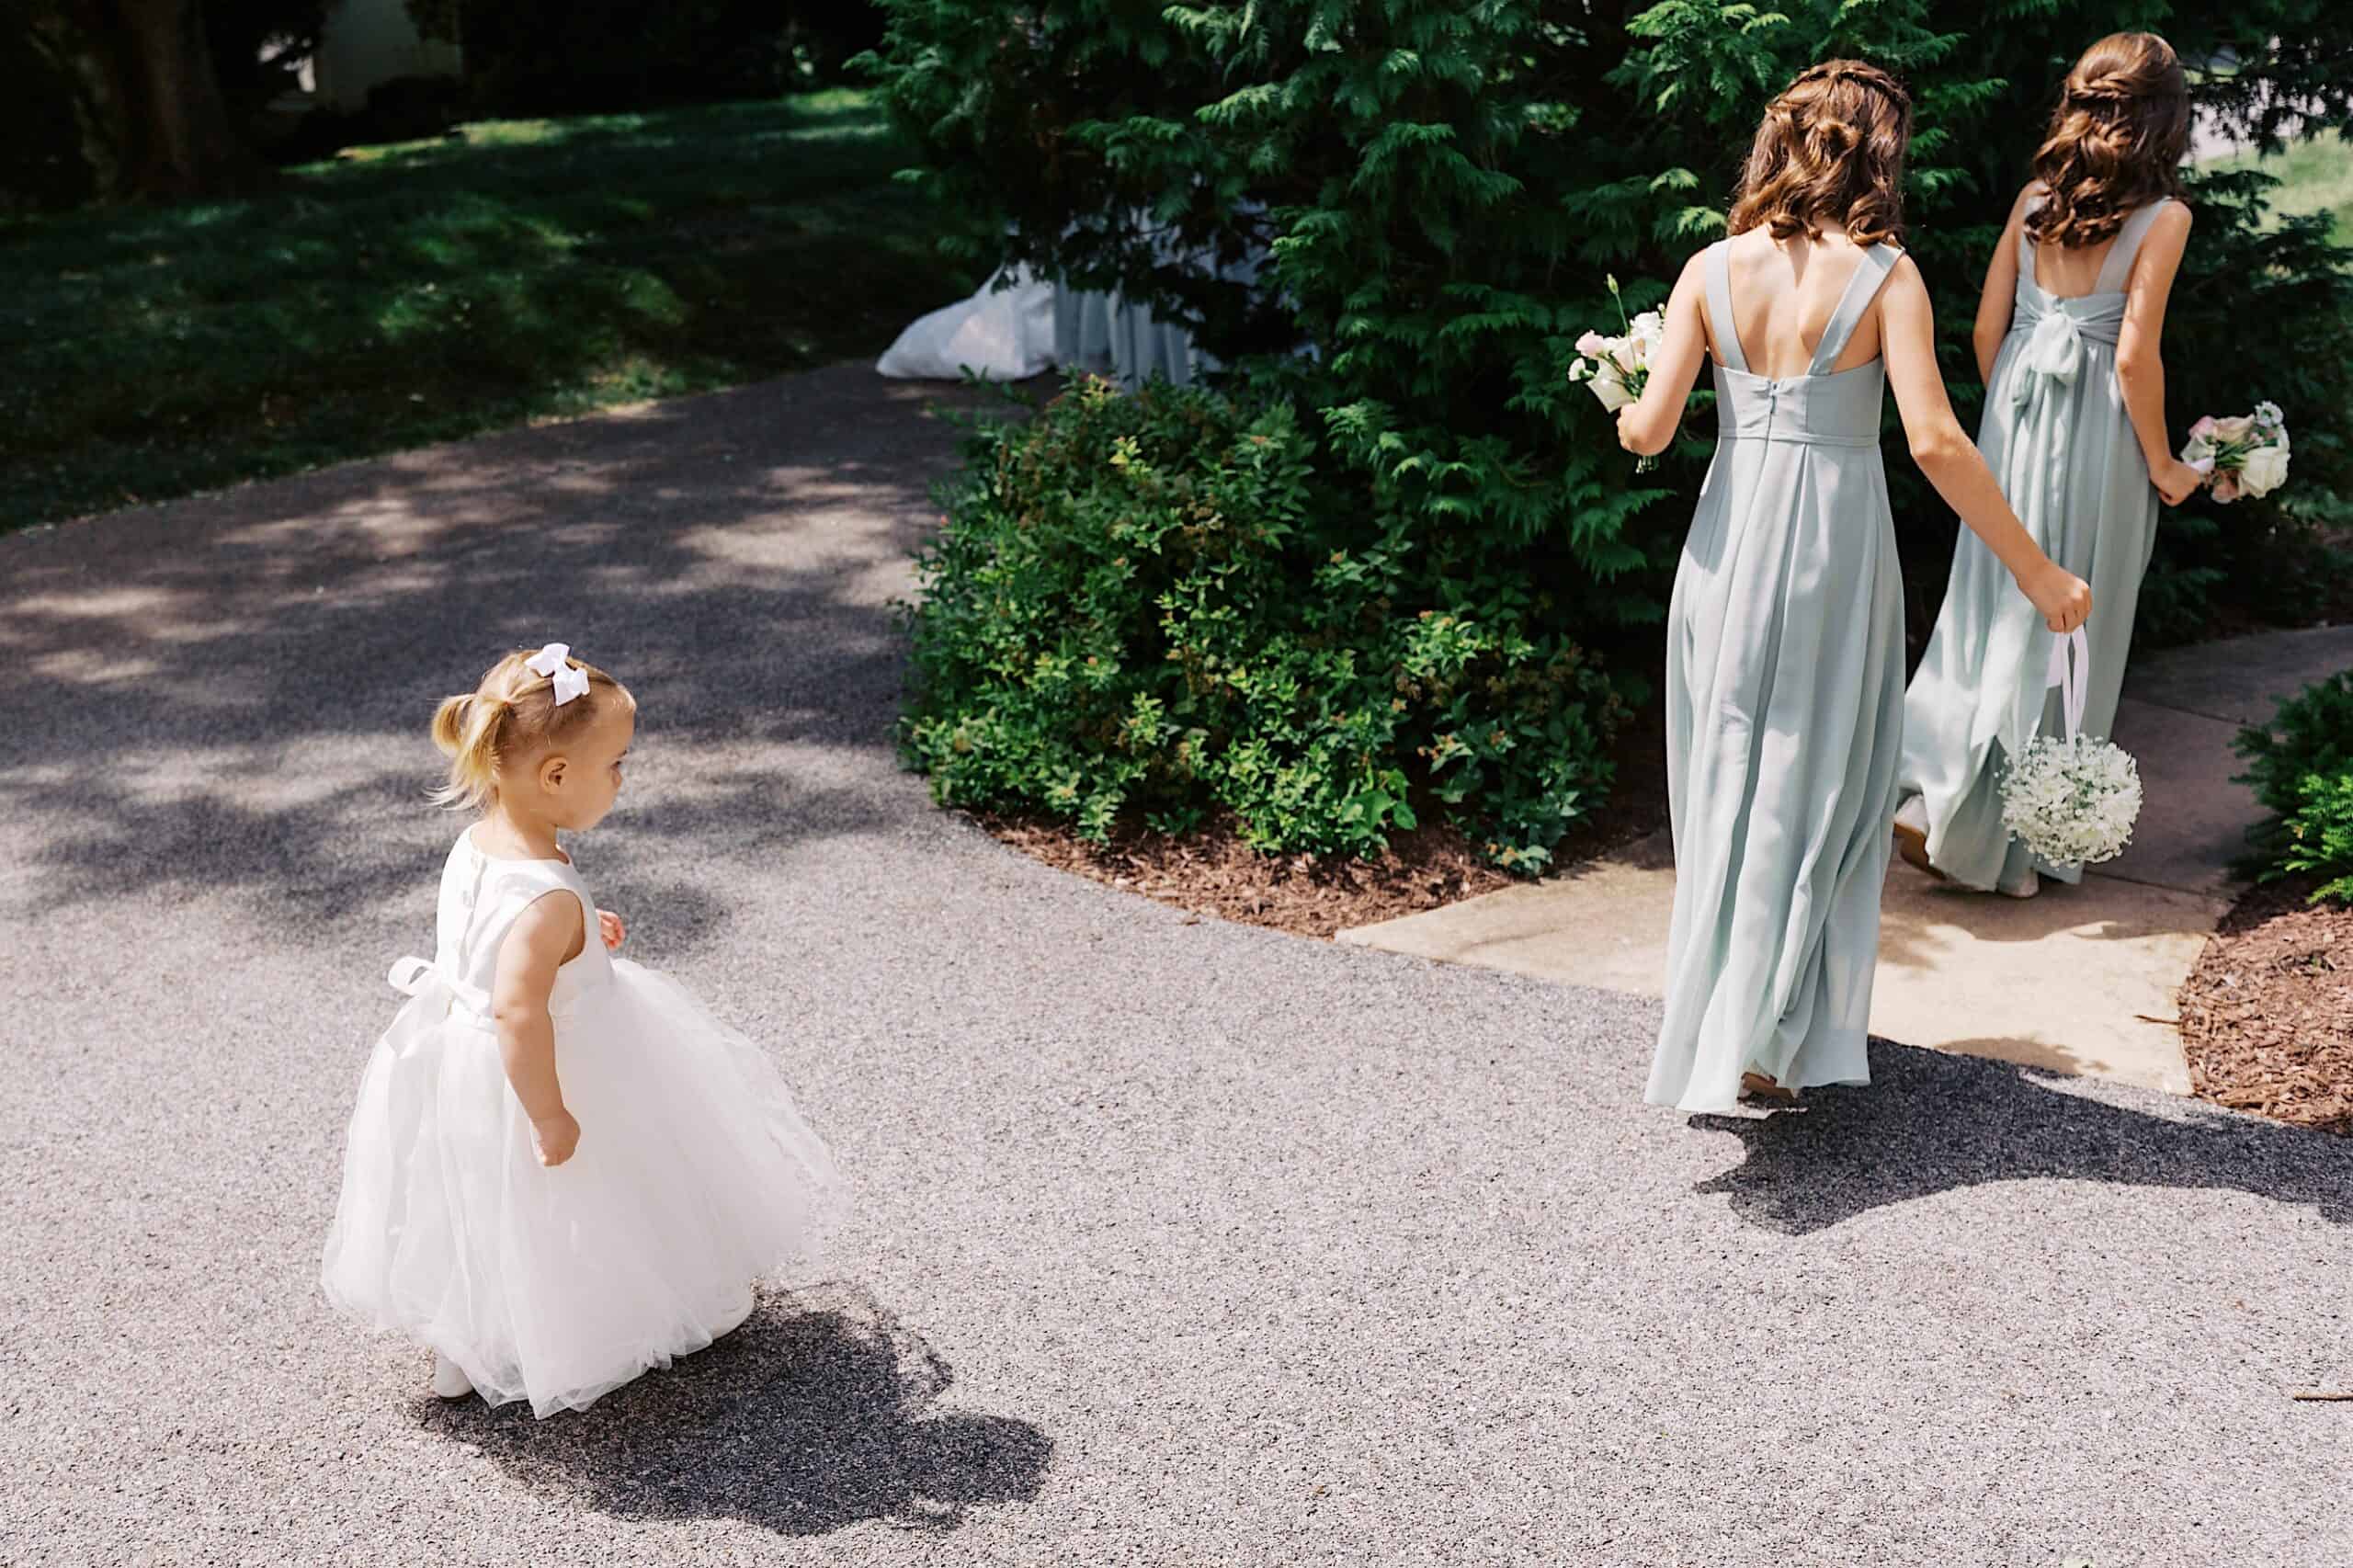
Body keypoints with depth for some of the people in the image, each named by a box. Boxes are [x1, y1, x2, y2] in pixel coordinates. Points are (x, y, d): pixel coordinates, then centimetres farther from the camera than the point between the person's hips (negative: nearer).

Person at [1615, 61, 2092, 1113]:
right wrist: (2035, 571, -10)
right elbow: (1934, 441, -16)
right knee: (1813, 789, 9)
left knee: (1725, 779, 16)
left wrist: (1622, 411, 18)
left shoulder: (1712, 268, -1)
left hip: (1729, 542, 3)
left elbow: (1650, 429, -6)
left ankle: (1717, 1016, 28)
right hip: (1835, 543, -3)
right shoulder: (1884, 275, -8)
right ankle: (1761, 1046, 12)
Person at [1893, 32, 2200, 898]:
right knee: (2064, 631, 7)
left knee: (1988, 609, 14)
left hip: (2013, 420, 4)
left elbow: (1987, 326, 6)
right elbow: (2134, 356, -14)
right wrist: (2162, 465, -2)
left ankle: (1930, 795, 3)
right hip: (2096, 435, -4)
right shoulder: (2162, 217, -10)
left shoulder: (2035, 198, 4)